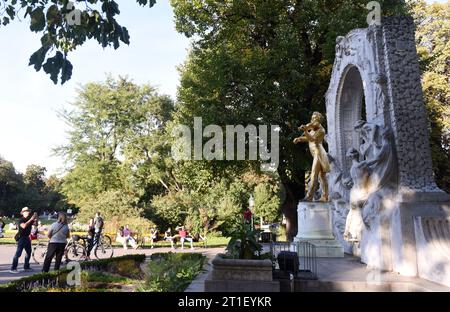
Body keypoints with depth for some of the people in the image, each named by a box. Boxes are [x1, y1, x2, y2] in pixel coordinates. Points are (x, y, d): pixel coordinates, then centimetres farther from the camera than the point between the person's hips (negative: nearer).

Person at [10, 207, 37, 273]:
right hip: (21, 238, -8)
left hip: (27, 237, 8)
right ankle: (13, 268, -6)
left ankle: (26, 267, 26)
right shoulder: (21, 220, -12)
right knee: (18, 253, -10)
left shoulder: (29, 220, 11)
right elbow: (24, 226, -30)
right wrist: (31, 219, -30)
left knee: (28, 252, 15)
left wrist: (36, 218, -9)